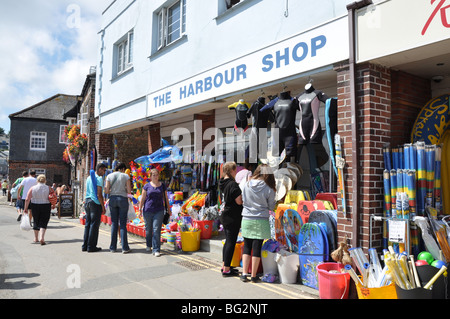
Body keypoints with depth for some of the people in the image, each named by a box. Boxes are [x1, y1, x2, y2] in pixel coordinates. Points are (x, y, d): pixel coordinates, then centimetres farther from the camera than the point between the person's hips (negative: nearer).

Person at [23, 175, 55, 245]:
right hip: (46, 207, -1)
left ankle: (36, 238, 27)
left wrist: (25, 208, 2)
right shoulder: (48, 188, -3)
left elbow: (27, 199, -6)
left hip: (35, 207, 1)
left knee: (36, 221, 16)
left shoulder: (32, 188, -3)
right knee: (43, 222, 3)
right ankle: (42, 237, -16)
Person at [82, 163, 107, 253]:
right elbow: (99, 194, -15)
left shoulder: (88, 178, 16)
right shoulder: (99, 179, -10)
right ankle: (91, 246, 0)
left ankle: (85, 245, 14)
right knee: (94, 225, -3)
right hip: (95, 203, -8)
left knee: (88, 224, 12)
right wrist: (103, 207, -11)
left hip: (87, 201, 8)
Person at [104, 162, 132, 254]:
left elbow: (106, 191, 0)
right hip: (123, 199, -3)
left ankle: (113, 247, 10)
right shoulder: (125, 176, -2)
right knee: (123, 224, 0)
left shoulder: (109, 176, 5)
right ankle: (125, 248, 1)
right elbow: (129, 191, -5)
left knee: (114, 223, 9)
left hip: (112, 199, 3)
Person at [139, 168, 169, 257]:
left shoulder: (162, 186, 7)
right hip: (148, 211, 1)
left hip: (159, 211, 0)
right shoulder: (147, 186, 4)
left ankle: (156, 250, -4)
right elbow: (142, 198, 7)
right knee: (148, 229, 11)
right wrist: (140, 210, 3)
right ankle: (149, 245, 35)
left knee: (156, 230, -7)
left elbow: (166, 198, 12)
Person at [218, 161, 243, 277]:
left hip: (225, 216, 9)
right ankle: (226, 270, 5)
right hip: (233, 218, -9)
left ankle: (225, 266, 28)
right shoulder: (233, 184, -19)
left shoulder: (222, 183, 8)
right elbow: (239, 201, -19)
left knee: (228, 241, 19)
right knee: (231, 242, -1)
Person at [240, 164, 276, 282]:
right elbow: (271, 207, 1)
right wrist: (273, 195, 14)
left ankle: (244, 273, 14)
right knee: (257, 248, 5)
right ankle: (253, 276, 13)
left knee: (247, 246, 13)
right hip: (261, 221, -2)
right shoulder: (268, 189, -9)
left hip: (247, 219, 3)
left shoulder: (247, 185, -2)